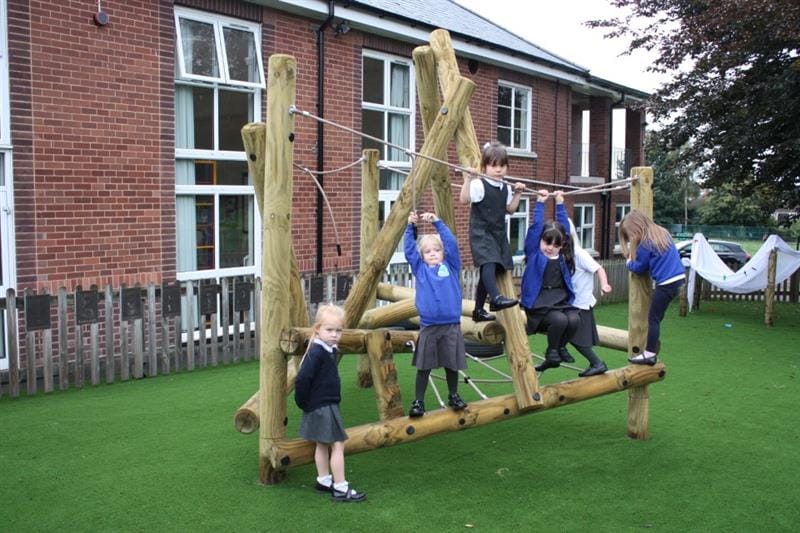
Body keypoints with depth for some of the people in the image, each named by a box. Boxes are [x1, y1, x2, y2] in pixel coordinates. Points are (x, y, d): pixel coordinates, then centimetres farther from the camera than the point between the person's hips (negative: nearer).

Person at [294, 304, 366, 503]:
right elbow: (302, 380, -26)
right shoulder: (316, 353, -22)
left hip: (328, 406, 10)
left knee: (323, 445, 19)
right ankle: (340, 488, 0)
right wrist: (303, 402, -15)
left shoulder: (329, 350, 7)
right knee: (337, 445, -5)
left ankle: (323, 481, 32)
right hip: (321, 407, -10)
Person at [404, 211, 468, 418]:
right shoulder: (420, 269, 7)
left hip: (451, 325, 0)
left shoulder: (451, 266, 5)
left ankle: (453, 396, 30)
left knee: (452, 364, 11)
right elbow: (409, 249, 3)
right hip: (428, 327, 0)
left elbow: (452, 243, -4)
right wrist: (410, 226, -5)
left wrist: (437, 222, -8)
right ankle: (418, 402, 13)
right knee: (424, 366, 4)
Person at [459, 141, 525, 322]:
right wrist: (468, 179, -30)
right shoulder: (479, 185, -10)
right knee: (489, 263, -30)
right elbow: (464, 199, -23)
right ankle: (496, 298, -40)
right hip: (481, 232, -7)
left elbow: (510, 209, 21)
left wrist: (517, 194, 11)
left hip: (498, 233, 7)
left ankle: (479, 310, 19)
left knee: (489, 270, 11)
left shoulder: (505, 188, 12)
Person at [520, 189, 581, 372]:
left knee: (574, 320, -24)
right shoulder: (534, 253, 1)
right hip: (539, 305, -4)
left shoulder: (563, 257, 11)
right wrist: (540, 203, -3)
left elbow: (564, 226, 16)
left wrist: (560, 203, 18)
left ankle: (561, 347, 5)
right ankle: (551, 351, -2)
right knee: (560, 320, -29)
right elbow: (535, 226, -6)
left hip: (562, 302, 4)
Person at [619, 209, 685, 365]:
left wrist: (629, 262, 18)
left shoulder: (645, 243, -13)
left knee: (653, 318, -1)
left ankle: (650, 354, 2)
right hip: (678, 277, 9)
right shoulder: (661, 233, 12)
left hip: (666, 282, -9)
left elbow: (639, 267, -3)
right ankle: (652, 350, 15)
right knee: (656, 317, 12)